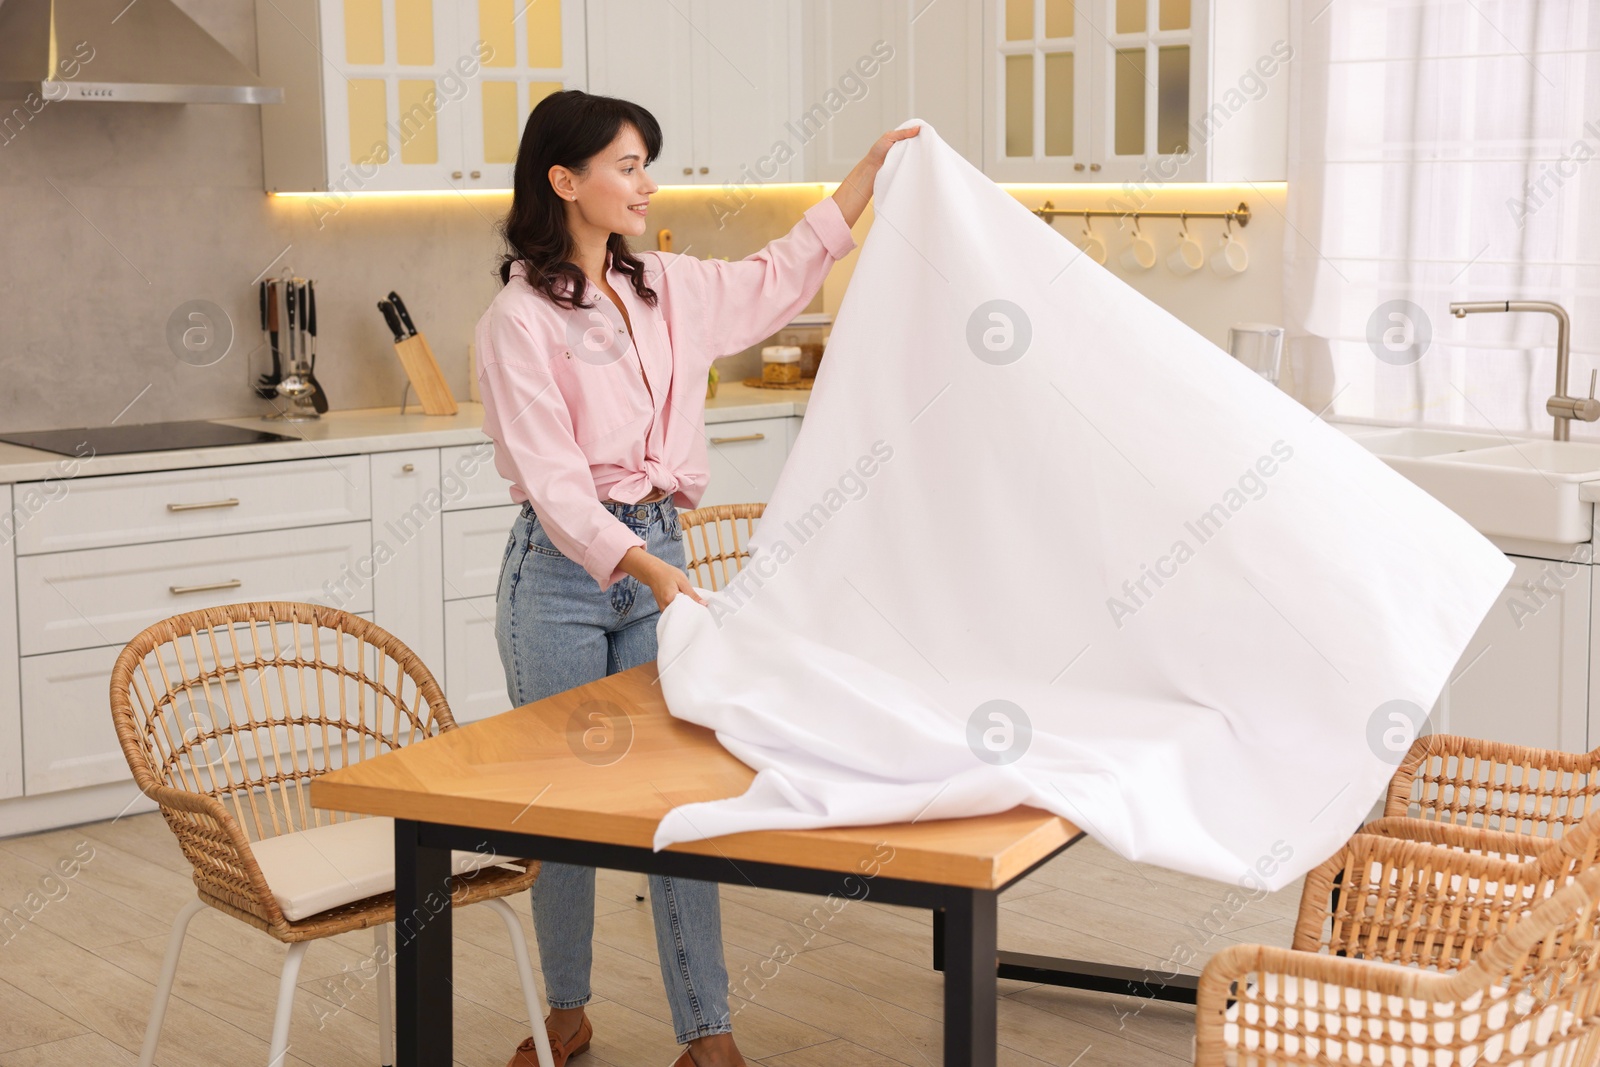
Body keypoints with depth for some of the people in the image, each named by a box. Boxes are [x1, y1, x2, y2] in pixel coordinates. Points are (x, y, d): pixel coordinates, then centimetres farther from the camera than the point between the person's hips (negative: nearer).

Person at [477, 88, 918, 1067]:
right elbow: (553, 481, -19)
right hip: (563, 572, -5)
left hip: (659, 553, 5)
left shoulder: (664, 288, 5)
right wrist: (644, 568, -32)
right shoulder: (520, 319, -13)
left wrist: (873, 168, 17)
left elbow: (780, 279, 20)